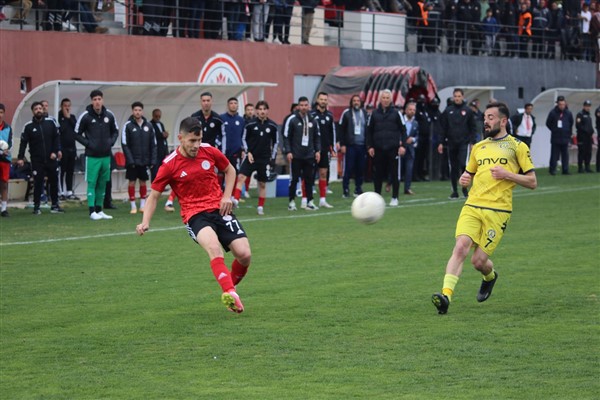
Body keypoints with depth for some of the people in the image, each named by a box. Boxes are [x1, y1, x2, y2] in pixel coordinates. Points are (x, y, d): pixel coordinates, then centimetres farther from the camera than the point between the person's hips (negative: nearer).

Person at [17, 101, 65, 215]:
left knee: (54, 181, 8)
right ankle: (36, 207, 2)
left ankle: (55, 205, 19)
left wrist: (56, 151, -6)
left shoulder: (50, 122, 1)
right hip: (37, 160, -2)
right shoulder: (28, 126, -3)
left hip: (51, 159, 2)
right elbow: (23, 143, -4)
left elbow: (57, 137, 5)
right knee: (38, 183, -5)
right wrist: (20, 158, -11)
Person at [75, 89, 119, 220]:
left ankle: (99, 210, 18)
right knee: (92, 183, -5)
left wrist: (111, 142, 0)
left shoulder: (109, 115, 3)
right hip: (92, 156, -4)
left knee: (102, 183, 10)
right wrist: (88, 144, -11)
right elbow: (77, 134, -1)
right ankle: (92, 211, -3)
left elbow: (115, 131, 17)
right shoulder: (85, 116, -8)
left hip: (106, 155, 4)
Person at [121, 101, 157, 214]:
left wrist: (153, 160, 0)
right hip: (132, 161, -3)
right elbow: (124, 144, -7)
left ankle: (143, 205, 16)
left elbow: (153, 144, 6)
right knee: (132, 182, 1)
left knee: (143, 182, 9)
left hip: (145, 161, 3)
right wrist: (130, 160, -14)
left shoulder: (148, 126, 4)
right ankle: (133, 206, 8)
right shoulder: (128, 125, -5)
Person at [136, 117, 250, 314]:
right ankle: (230, 292, -47)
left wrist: (227, 196, 5)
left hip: (219, 209, 4)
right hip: (194, 214, -3)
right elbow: (154, 196, 3)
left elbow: (230, 170, 19)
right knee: (214, 246, -36)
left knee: (244, 254, -12)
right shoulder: (170, 165, -8)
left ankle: (230, 287, 18)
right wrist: (145, 222, -10)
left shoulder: (209, 151, 0)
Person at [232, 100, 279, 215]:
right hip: (251, 157, -1)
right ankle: (235, 200, -25)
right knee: (241, 177, -19)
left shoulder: (272, 126, 0)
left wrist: (272, 158, 6)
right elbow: (244, 139, 5)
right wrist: (248, 152, -7)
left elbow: (275, 142, 10)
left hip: (265, 159, 1)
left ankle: (260, 207, 17)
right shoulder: (250, 125, -4)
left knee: (262, 184, 7)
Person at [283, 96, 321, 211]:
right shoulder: (292, 120, -5)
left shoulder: (312, 120, 9)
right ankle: (292, 202, 9)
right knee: (294, 179, 1)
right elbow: (286, 137, -4)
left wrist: (317, 150, 8)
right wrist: (288, 151, -11)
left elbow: (317, 136, 16)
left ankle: (310, 202, 9)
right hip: (295, 155, -4)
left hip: (309, 155, 4)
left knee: (309, 179, 4)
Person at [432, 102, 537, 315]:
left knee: (479, 261, -5)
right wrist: (464, 179, 7)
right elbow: (468, 174, 31)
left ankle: (490, 276, 32)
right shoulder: (478, 147, 19)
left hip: (497, 211, -4)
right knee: (461, 247, -21)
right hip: (472, 207, 4)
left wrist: (507, 174, -11)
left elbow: (532, 182, 4)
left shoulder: (517, 147, 5)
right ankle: (446, 294, -29)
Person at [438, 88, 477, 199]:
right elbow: (443, 128, 8)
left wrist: (472, 142, -4)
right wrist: (441, 143, 3)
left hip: (464, 143, -2)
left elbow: (473, 127, 4)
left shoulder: (467, 111, 3)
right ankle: (455, 191, 13)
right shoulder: (448, 111, 6)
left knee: (463, 164, -15)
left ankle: (464, 187, 3)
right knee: (453, 168, 5)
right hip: (451, 143, 2)